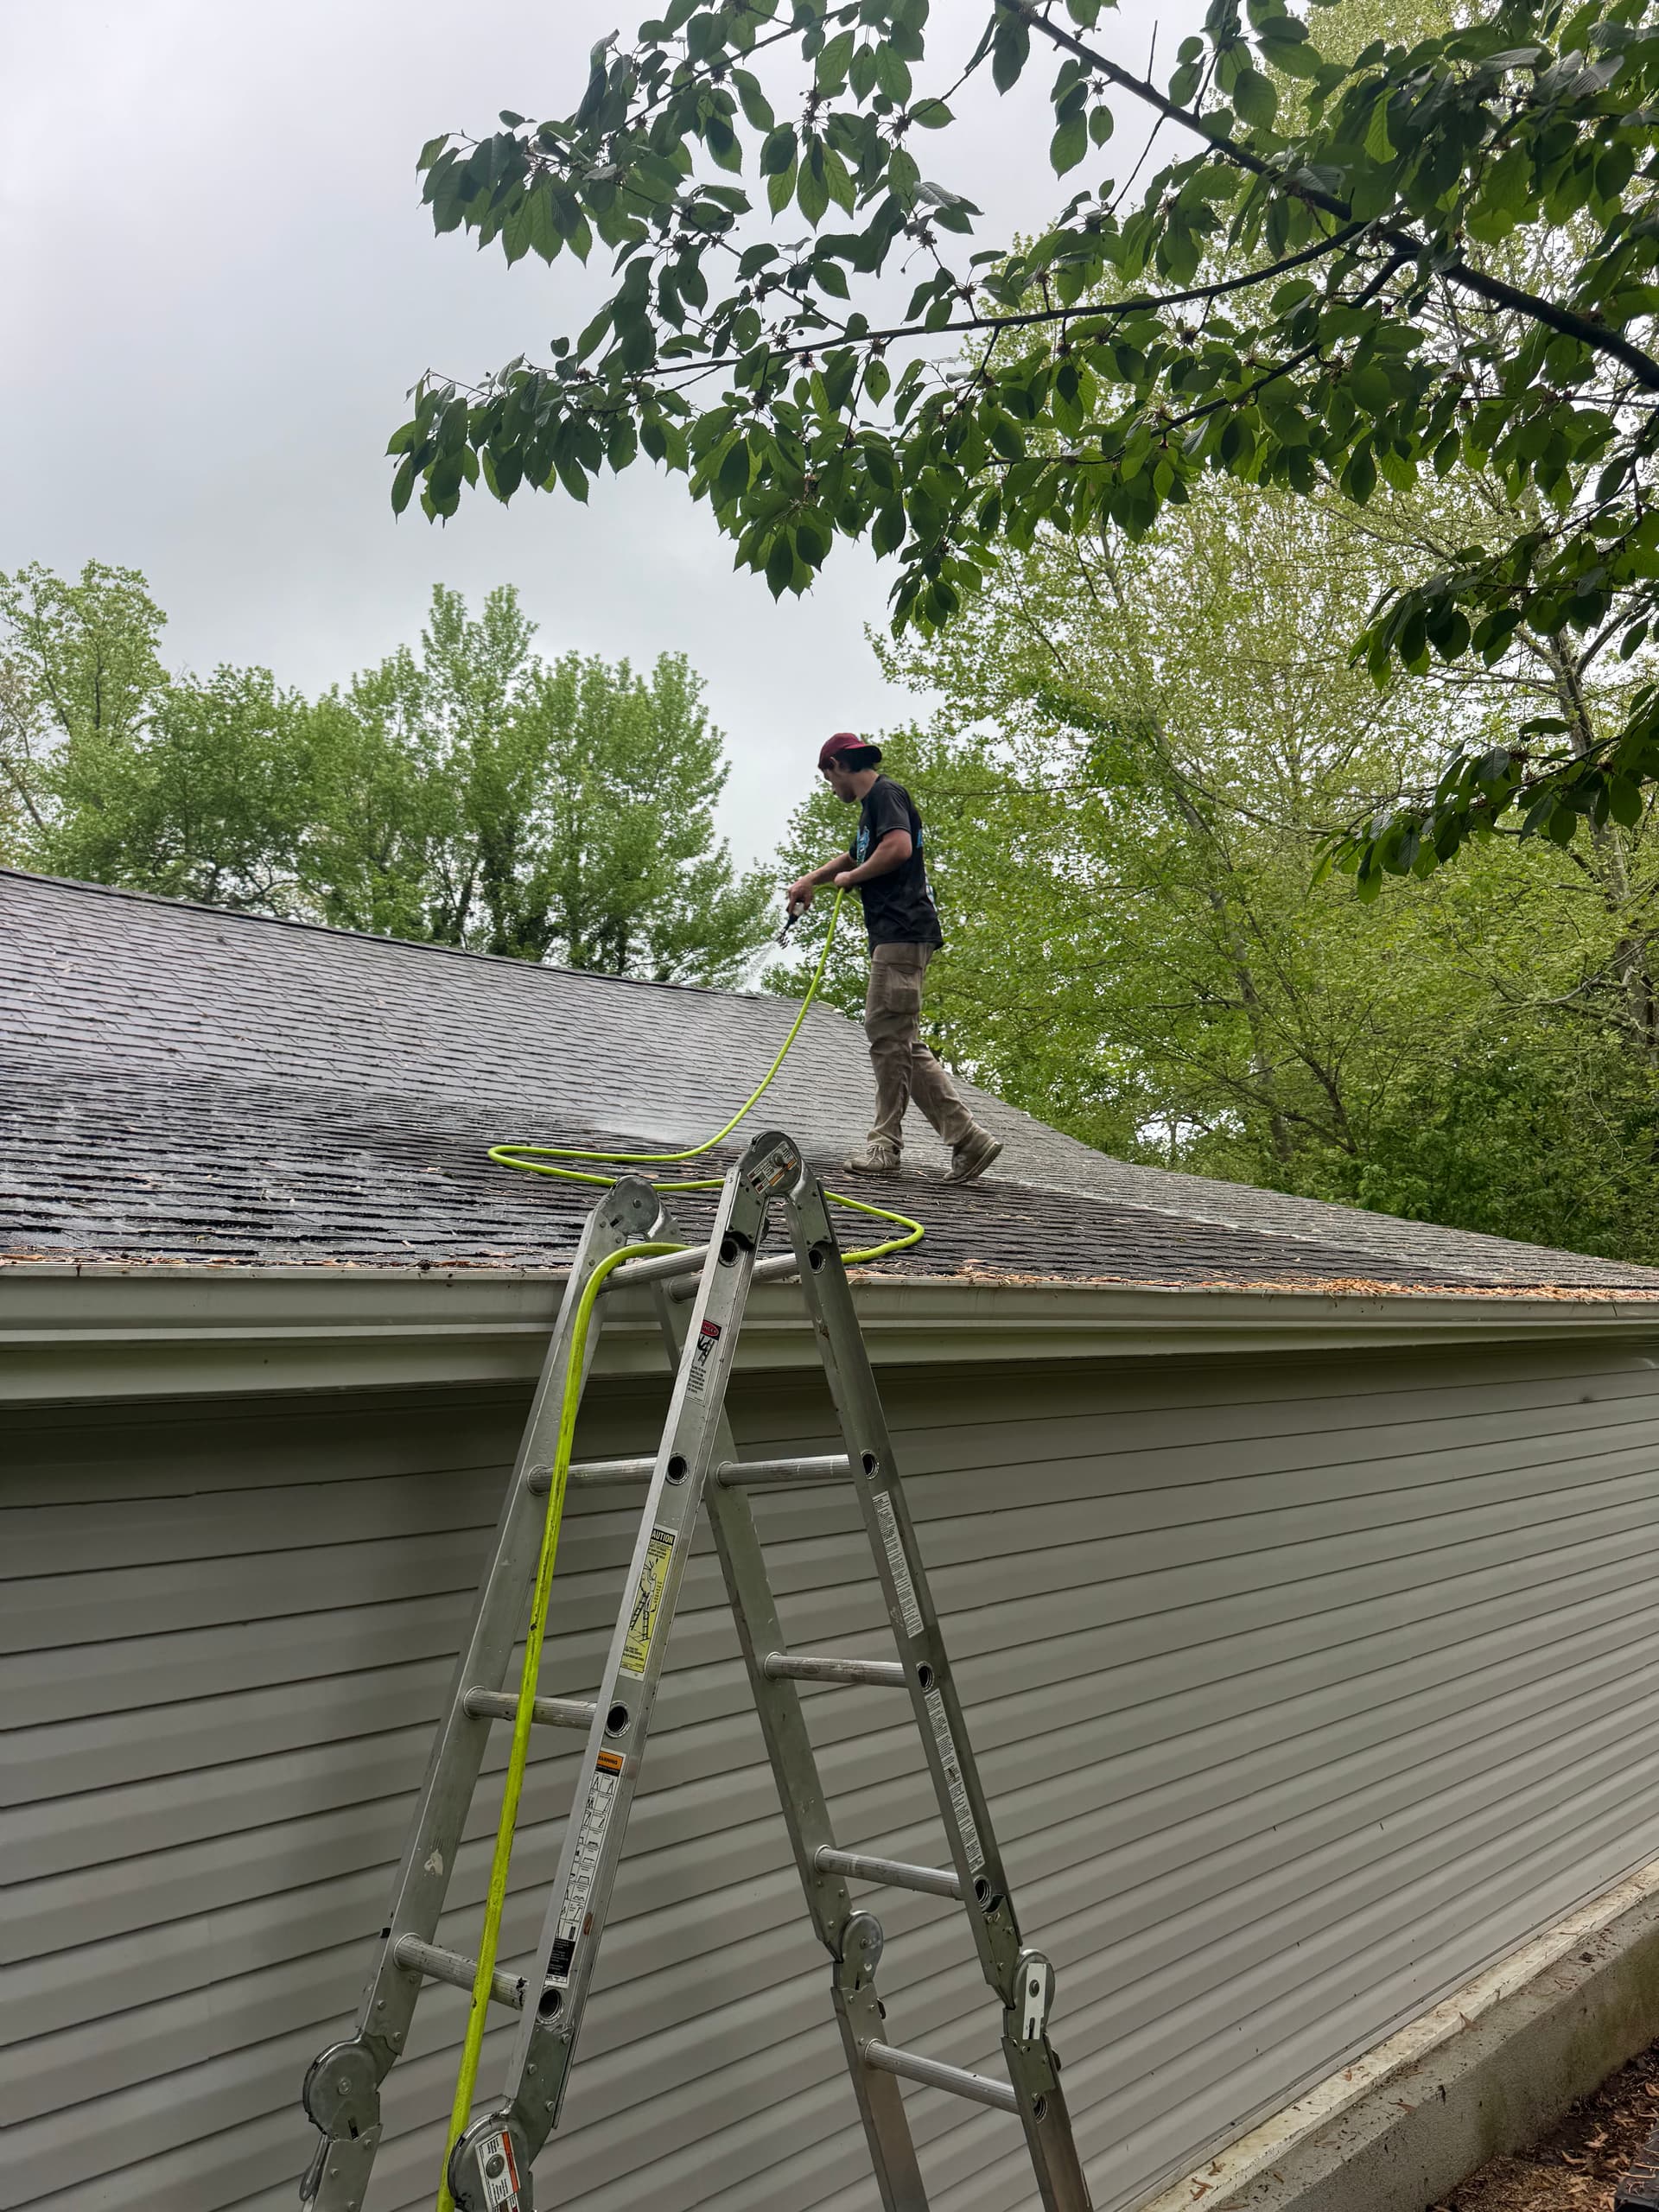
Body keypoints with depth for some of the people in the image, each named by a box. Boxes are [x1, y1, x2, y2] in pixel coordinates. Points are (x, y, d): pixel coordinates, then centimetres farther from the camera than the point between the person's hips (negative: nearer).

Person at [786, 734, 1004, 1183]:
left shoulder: (885, 793, -3)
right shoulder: (872, 804, 28)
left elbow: (899, 847, -21)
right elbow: (855, 855, 46)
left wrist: (850, 877, -7)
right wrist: (811, 879, 48)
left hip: (902, 932, -10)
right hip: (893, 937, 10)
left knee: (888, 1036, -10)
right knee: (902, 1045, 4)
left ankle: (885, 1145, -7)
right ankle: (967, 1137, 1)